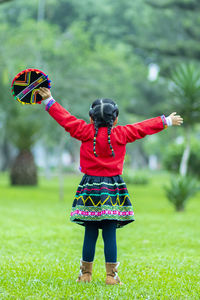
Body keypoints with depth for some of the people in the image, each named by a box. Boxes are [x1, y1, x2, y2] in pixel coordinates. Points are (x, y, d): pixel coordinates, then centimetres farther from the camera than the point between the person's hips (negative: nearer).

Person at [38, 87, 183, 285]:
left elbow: (66, 119, 3)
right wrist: (167, 121, 22)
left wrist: (49, 101, 12)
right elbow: (144, 127, 9)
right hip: (113, 189, -1)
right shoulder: (121, 134, -1)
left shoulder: (86, 132, -2)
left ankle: (85, 274, 11)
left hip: (90, 189, 1)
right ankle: (111, 275, 1)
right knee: (110, 234, 0)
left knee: (90, 234, 6)